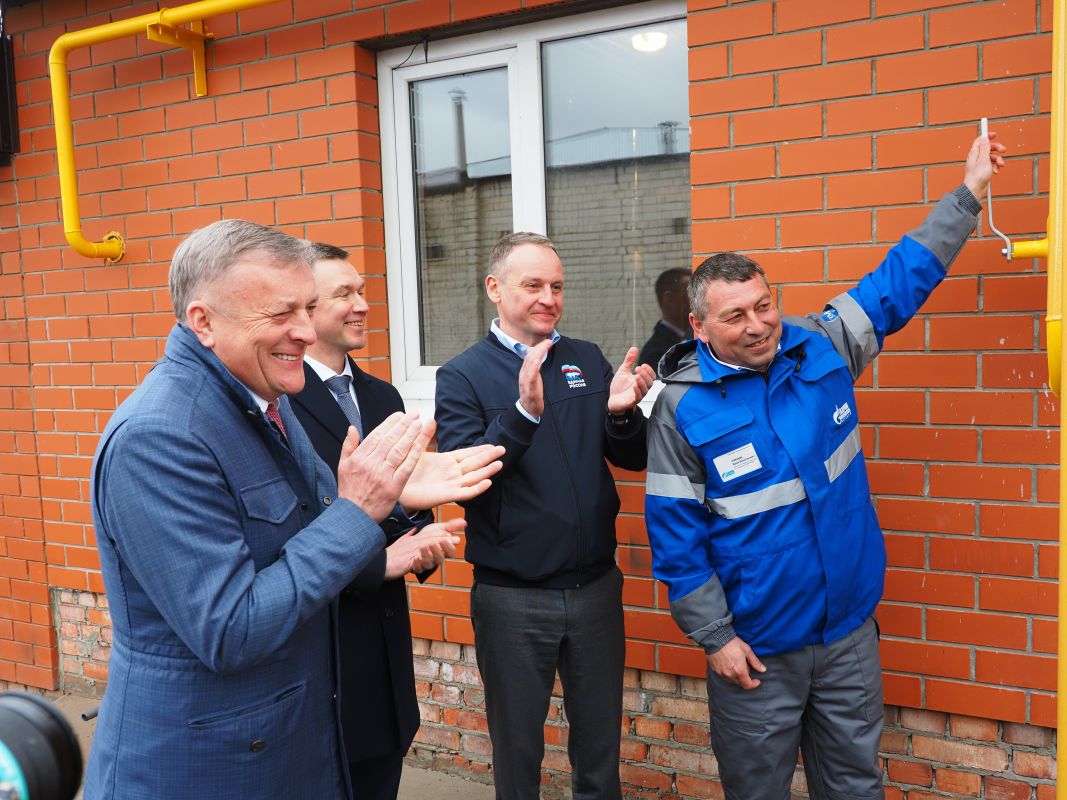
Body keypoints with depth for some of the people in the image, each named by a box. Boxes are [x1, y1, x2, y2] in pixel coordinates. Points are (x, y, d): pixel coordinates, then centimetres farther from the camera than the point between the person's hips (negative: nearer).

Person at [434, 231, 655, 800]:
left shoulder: (588, 360, 4)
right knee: (517, 750, 17)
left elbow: (632, 460, 3)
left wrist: (622, 412, -18)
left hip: (596, 587, 3)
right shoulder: (463, 376, -7)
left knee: (600, 743, 20)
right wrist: (524, 412, -31)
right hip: (511, 597, -3)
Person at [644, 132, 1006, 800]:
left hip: (851, 632, 4)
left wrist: (969, 192, 10)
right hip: (755, 647, -3)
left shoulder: (822, 348, -3)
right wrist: (713, 637, -10)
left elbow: (899, 282, 8)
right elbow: (674, 532, -11)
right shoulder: (683, 406, -14)